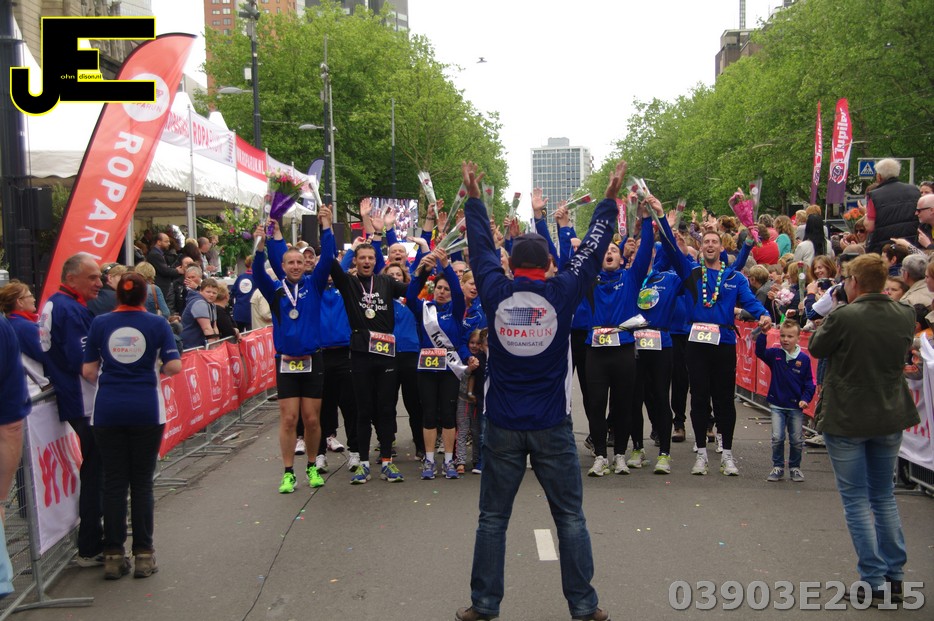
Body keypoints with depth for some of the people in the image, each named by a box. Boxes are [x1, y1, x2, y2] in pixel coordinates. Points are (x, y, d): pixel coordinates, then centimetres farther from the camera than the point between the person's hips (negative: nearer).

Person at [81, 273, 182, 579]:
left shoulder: (100, 323, 4)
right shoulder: (156, 324, 0)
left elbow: (88, 371, 3)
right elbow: (174, 366, -7)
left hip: (107, 410, 1)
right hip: (146, 410, -1)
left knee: (113, 482, 8)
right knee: (142, 482, 6)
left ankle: (113, 555, 11)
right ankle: (143, 554, 10)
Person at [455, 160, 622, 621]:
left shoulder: (496, 292, -4)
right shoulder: (561, 293, -7)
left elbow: (480, 248, 10)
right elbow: (592, 250, 2)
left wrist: (474, 197, 22)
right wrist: (610, 198, 13)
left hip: (502, 426, 1)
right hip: (552, 425, -1)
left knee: (493, 519, 11)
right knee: (570, 518, 9)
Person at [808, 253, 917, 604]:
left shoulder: (844, 317, -20)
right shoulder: (906, 316, -4)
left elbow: (816, 348, -5)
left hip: (846, 419, -5)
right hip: (890, 417, 5)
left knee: (856, 499, 5)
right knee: (884, 496, 18)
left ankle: (874, 580, 6)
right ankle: (895, 575, 23)